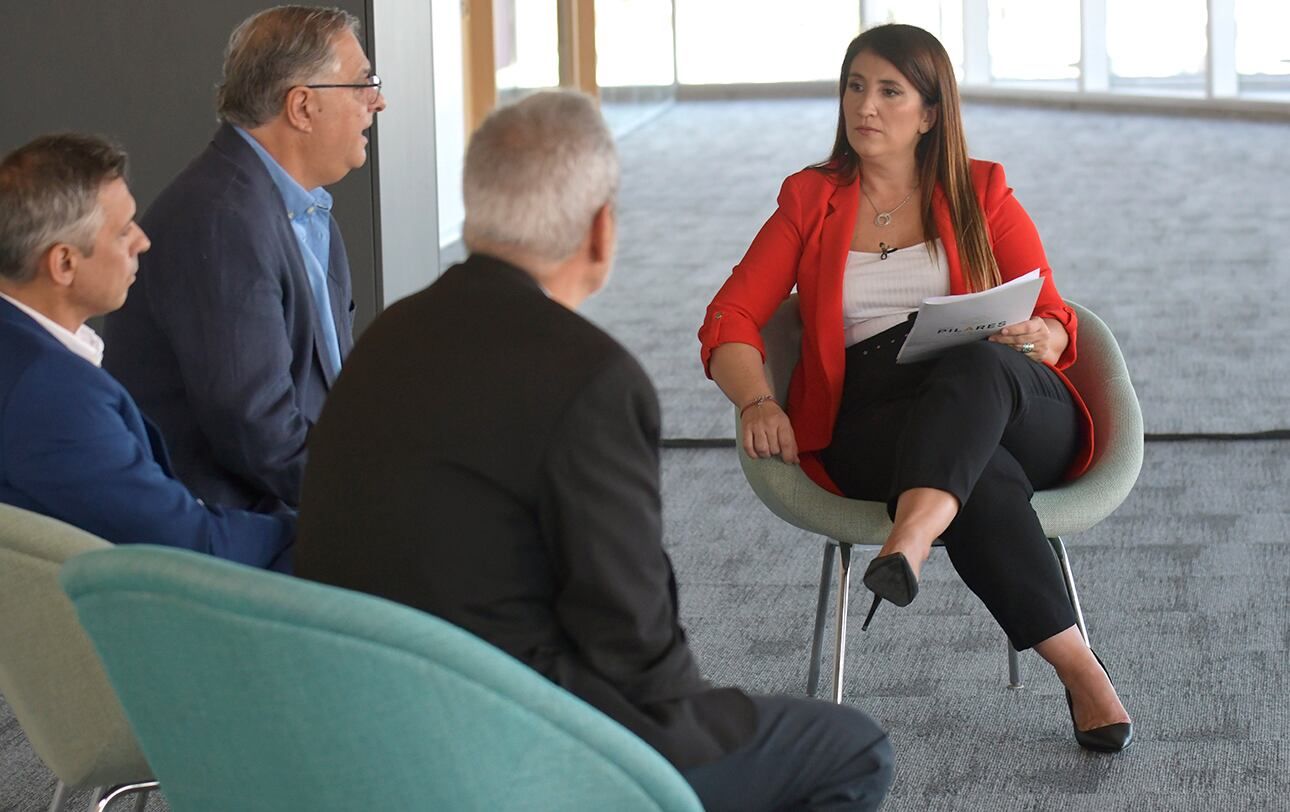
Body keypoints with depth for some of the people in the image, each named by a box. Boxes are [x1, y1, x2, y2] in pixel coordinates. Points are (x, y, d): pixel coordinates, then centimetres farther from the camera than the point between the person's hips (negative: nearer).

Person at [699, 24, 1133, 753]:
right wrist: (759, 402, -14)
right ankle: (1078, 667, -46)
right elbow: (730, 320, 8)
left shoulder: (983, 195, 18)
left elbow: (1057, 331, 12)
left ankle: (910, 543, -65)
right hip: (870, 415, 0)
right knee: (984, 475, -38)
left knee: (975, 368, -40)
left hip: (1018, 407, 1)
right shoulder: (810, 202, 19)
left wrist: (1028, 335, -14)